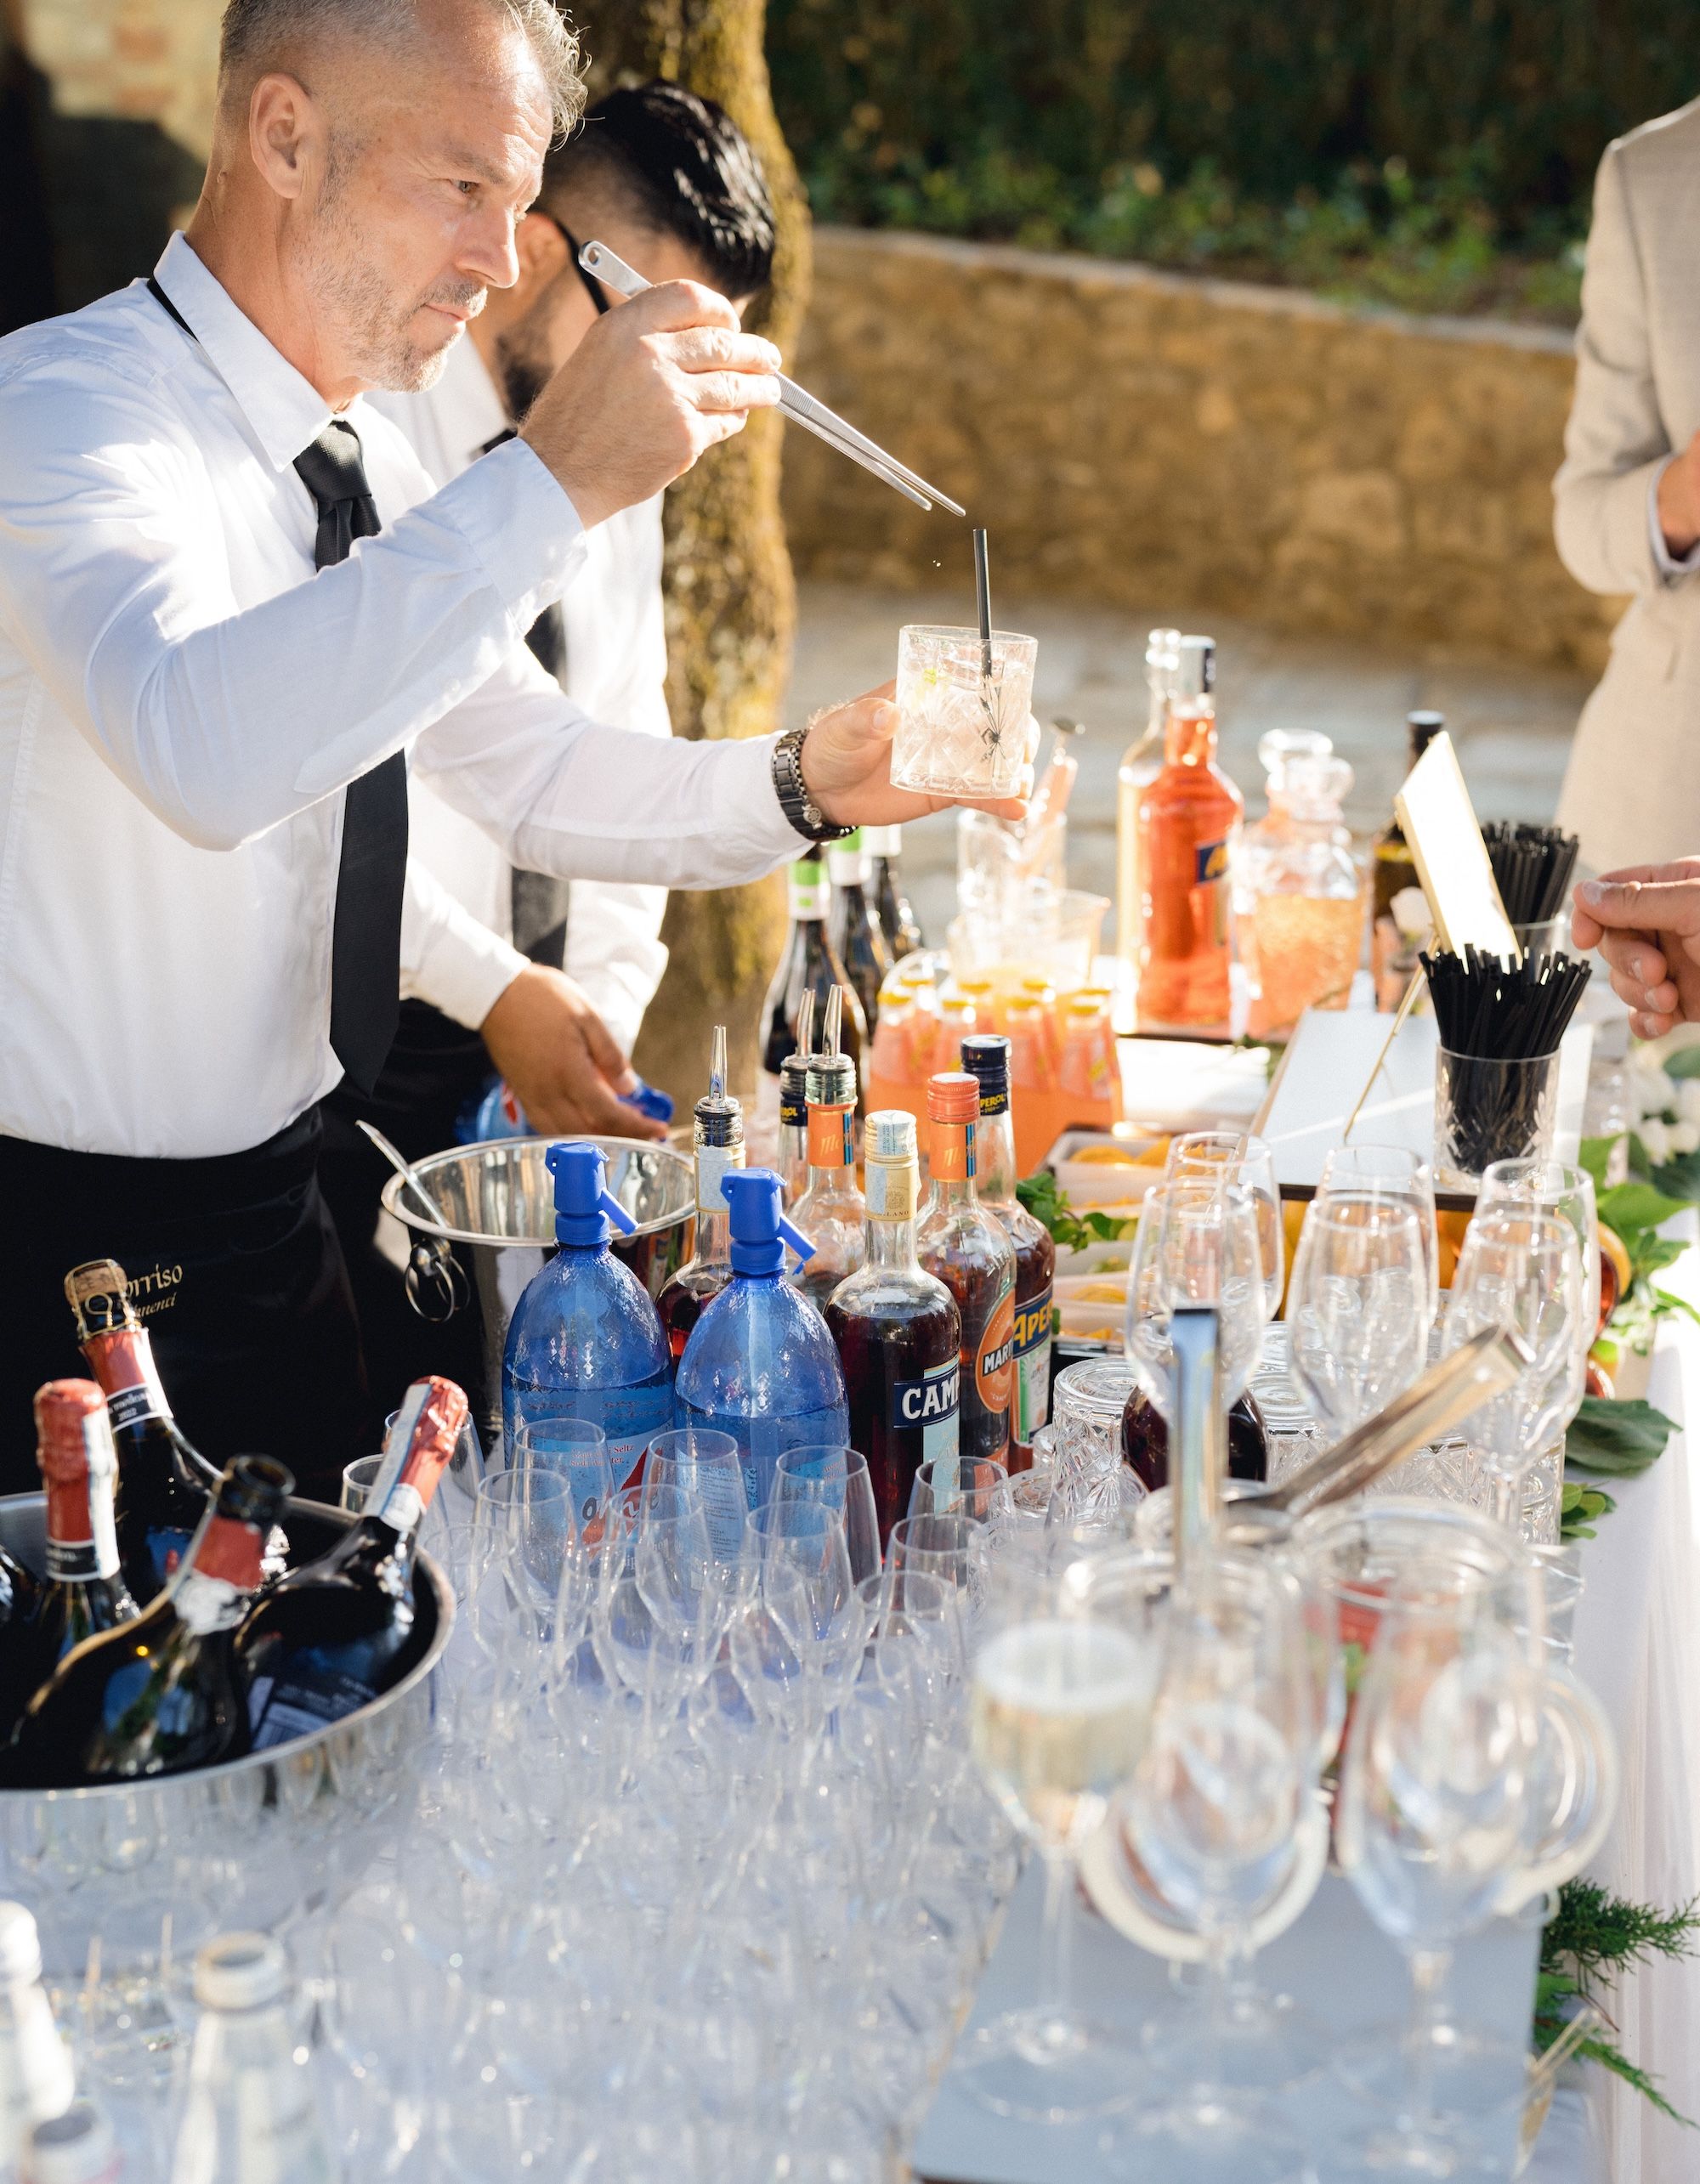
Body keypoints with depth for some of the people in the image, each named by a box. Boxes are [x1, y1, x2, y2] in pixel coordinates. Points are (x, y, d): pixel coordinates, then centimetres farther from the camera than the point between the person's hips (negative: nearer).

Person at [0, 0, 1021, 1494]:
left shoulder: (360, 462, 8)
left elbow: (532, 770, 15)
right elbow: (200, 753, -39)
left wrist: (802, 784, -1)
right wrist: (552, 485, -39)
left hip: (280, 1214, 8)